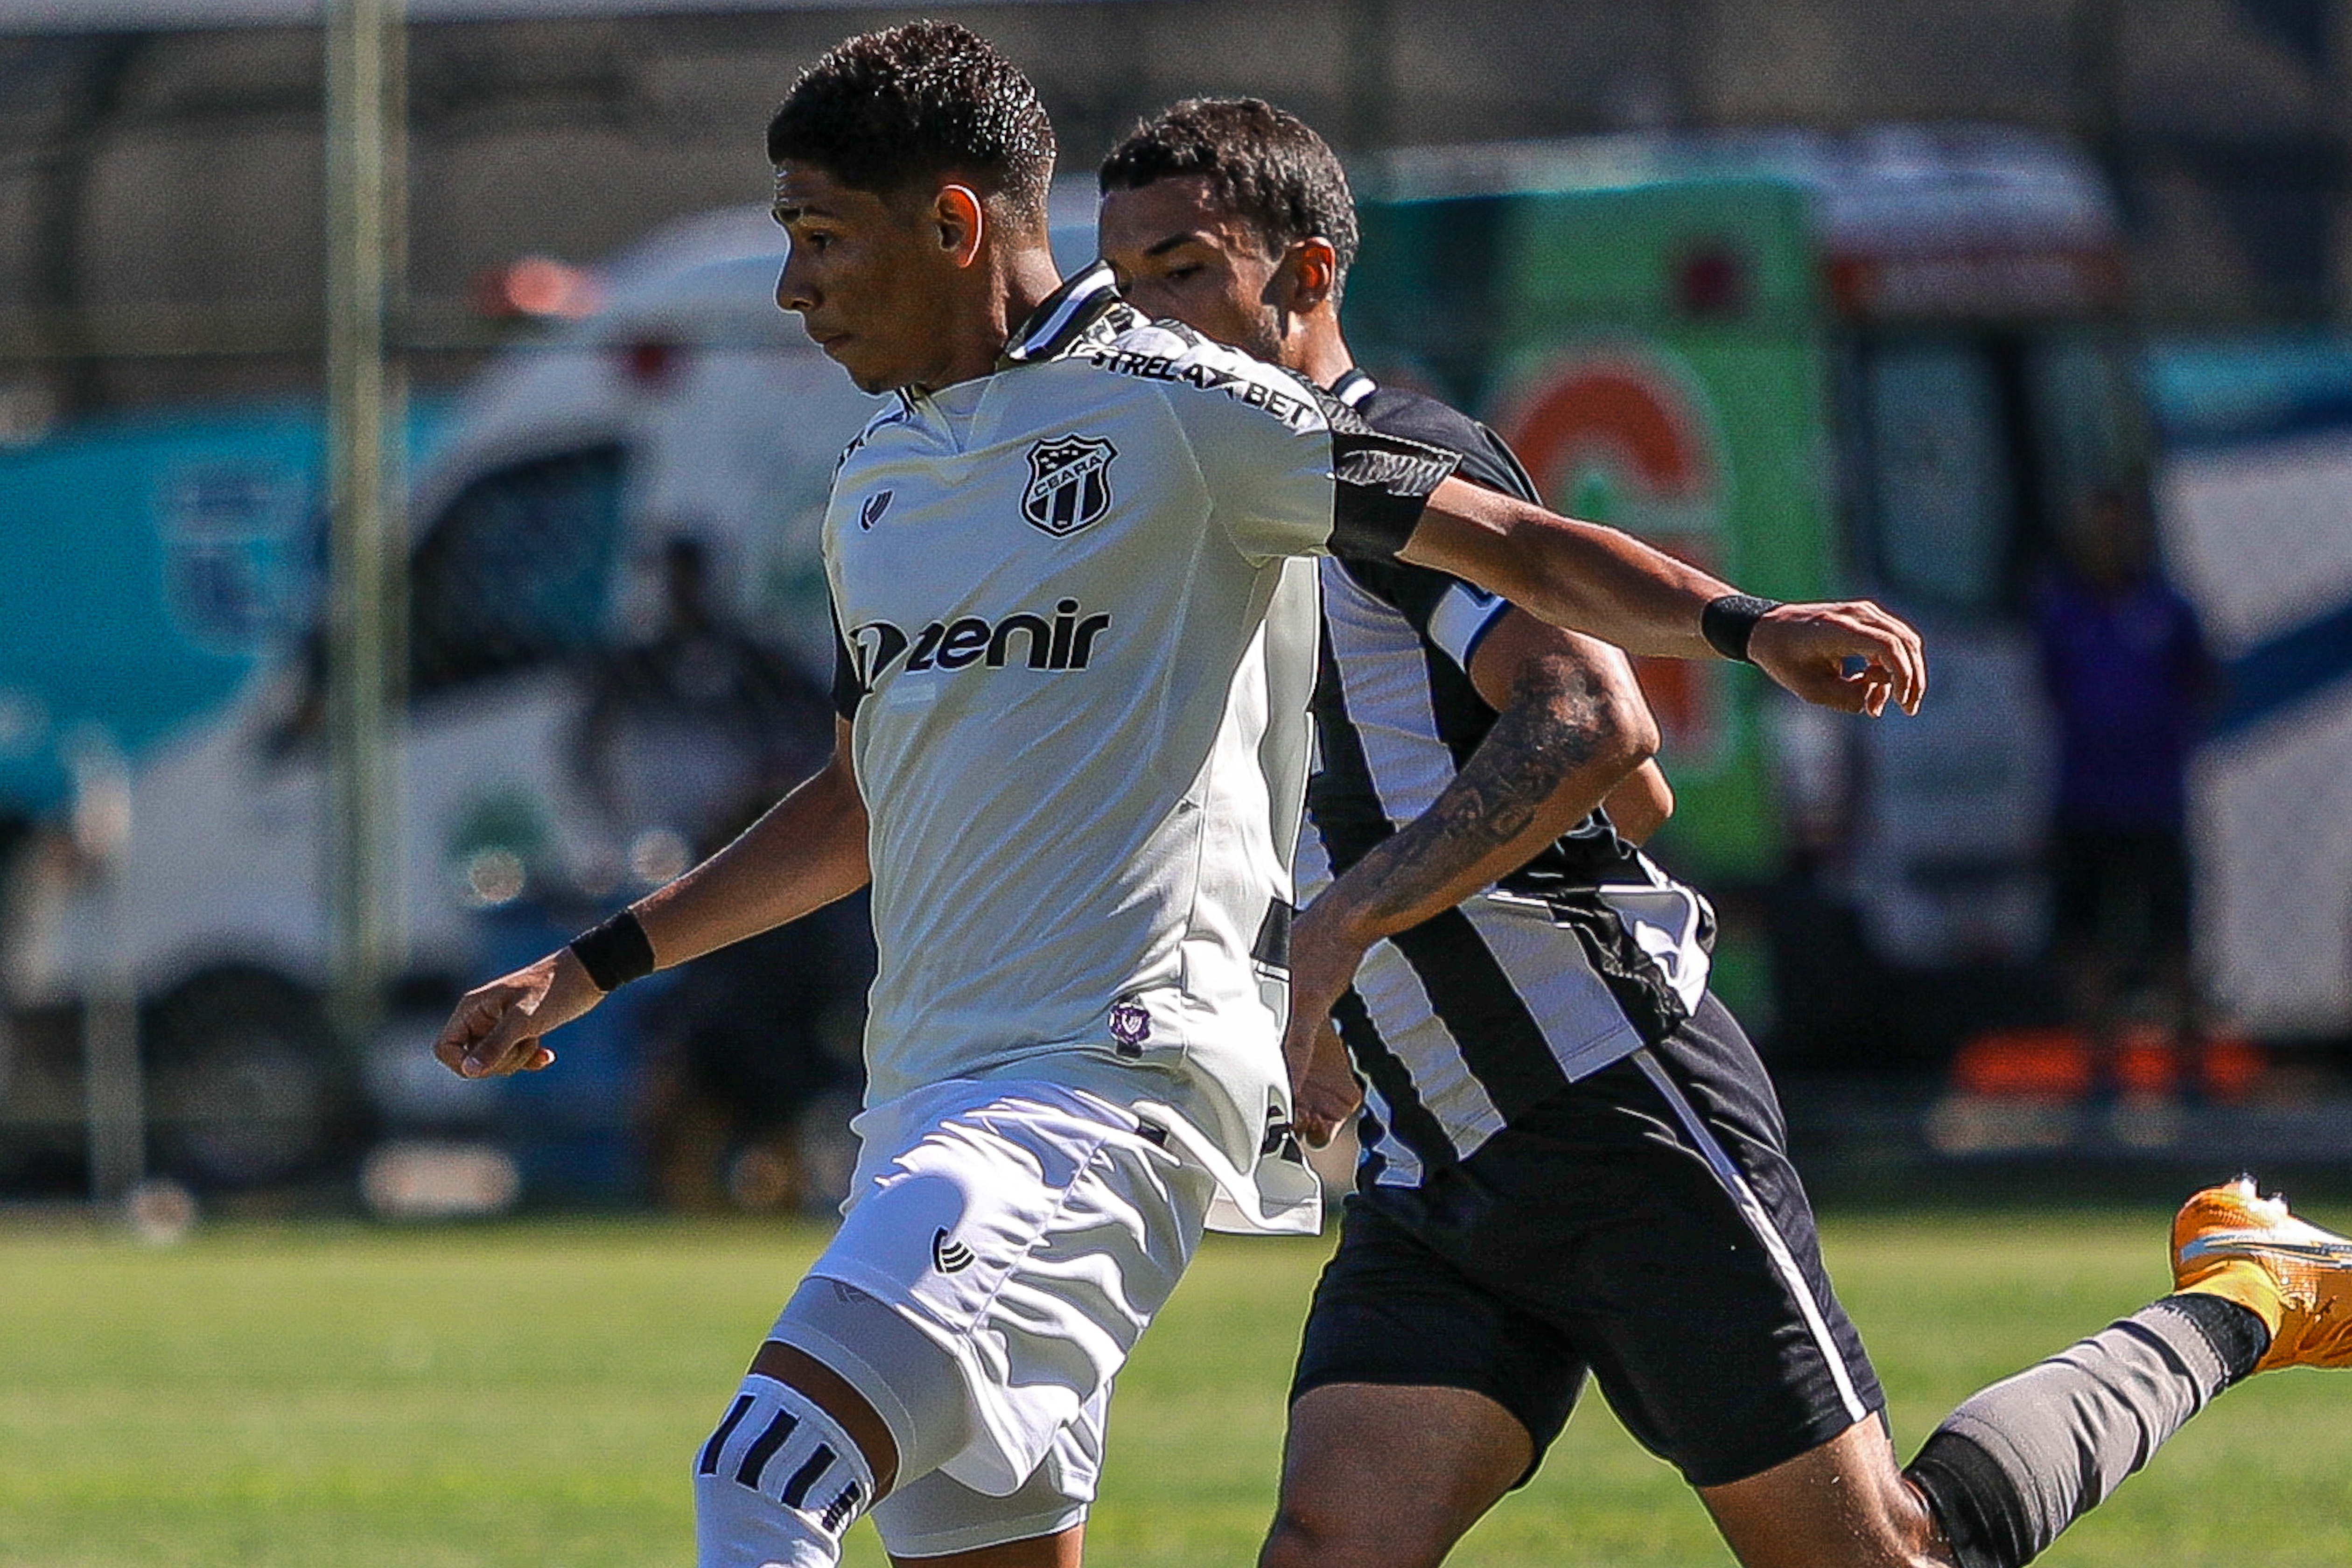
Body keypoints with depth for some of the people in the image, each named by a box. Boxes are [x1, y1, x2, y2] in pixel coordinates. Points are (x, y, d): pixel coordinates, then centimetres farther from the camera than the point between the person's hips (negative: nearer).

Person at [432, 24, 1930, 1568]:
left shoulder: (1168, 409, -5)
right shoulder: (878, 482, 19)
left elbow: (1510, 542, -5)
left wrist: (1746, 624, -20)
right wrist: (593, 967, 31)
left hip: (1116, 1072, -9)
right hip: (931, 1092, 9)